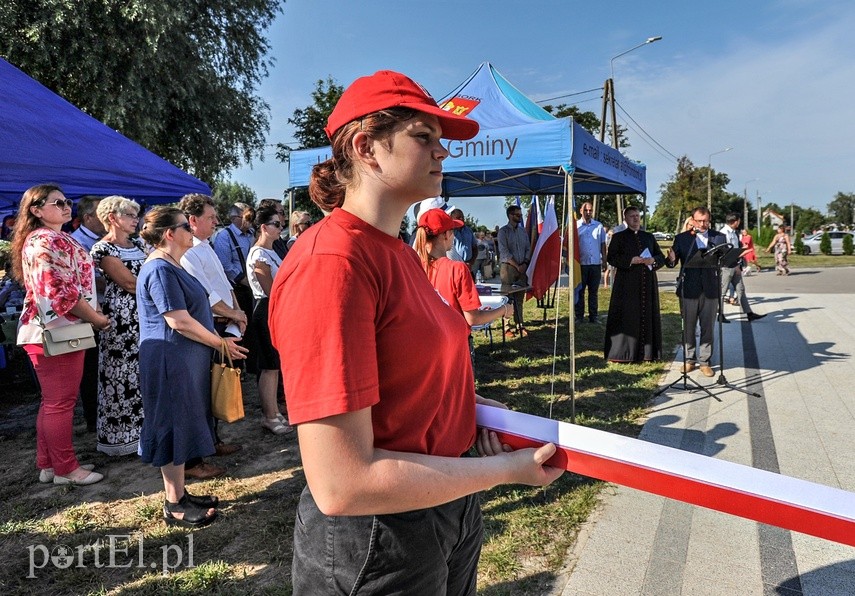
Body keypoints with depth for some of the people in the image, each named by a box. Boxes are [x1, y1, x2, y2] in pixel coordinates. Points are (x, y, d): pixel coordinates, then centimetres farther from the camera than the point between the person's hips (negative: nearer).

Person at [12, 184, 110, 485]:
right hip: (57, 331, -11)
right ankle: (65, 469, 11)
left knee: (53, 401, 17)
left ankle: (48, 464, 28)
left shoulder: (55, 240, 17)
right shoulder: (46, 241, -14)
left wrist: (92, 313, 10)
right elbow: (62, 293, -21)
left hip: (52, 330, 11)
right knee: (60, 402, 0)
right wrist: (97, 319, -11)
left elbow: (72, 286, 21)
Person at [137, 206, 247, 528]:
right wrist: (221, 343, -15)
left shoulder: (170, 266, 15)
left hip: (183, 360, 10)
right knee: (174, 428, -1)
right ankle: (174, 505, 11)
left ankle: (178, 494, 26)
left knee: (182, 426, 15)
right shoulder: (160, 270, -18)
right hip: (171, 360, -10)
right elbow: (180, 321, -23)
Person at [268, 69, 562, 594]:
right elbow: (341, 485, -28)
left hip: (451, 505, 8)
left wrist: (468, 407, 0)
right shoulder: (329, 262, -24)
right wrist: (507, 469, -18)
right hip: (377, 543, -8)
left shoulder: (401, 254, 5)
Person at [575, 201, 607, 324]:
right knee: (579, 291, 2)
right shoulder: (576, 226, 2)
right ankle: (579, 316, 7)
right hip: (580, 264, -2)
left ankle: (594, 316, 13)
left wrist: (604, 261, 6)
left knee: (593, 292, 8)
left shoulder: (599, 226, 9)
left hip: (595, 263, 2)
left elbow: (603, 245, 11)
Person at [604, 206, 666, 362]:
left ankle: (646, 352, 12)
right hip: (626, 284, -4)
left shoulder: (649, 237, 16)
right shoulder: (618, 237, 4)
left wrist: (653, 260, -8)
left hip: (647, 285, 4)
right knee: (626, 318, -5)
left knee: (647, 317, 4)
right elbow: (611, 258, -6)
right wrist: (630, 260, -17)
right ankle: (622, 353, 0)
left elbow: (661, 257, 14)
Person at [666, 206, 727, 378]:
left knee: (707, 328, 7)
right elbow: (671, 263, -3)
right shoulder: (681, 238, 3)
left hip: (710, 289, 1)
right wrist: (671, 259, -26)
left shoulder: (719, 237, 6)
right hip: (689, 289, 0)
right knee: (688, 327, 7)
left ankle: (704, 361, 17)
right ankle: (690, 360, 20)